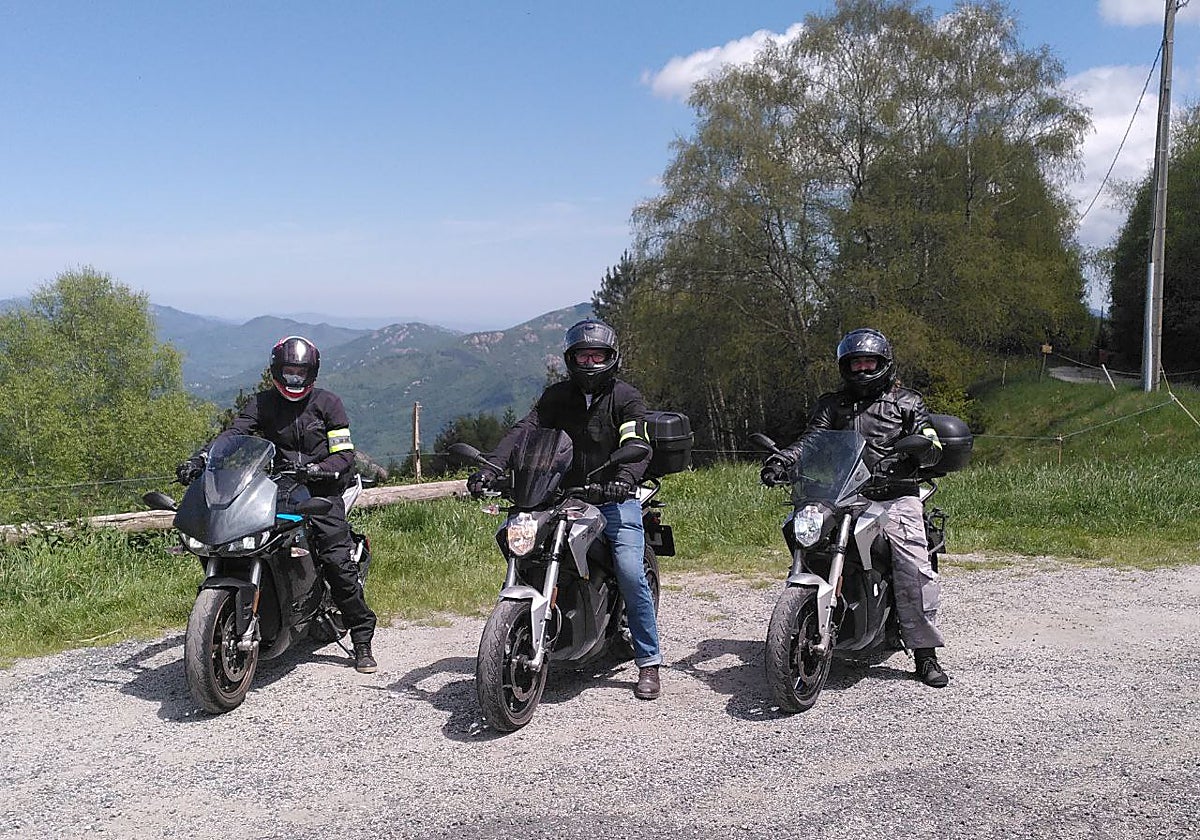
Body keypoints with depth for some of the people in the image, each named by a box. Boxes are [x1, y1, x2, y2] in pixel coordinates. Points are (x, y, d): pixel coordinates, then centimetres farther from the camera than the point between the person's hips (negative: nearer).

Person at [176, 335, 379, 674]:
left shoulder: (327, 402, 4)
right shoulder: (262, 403, 10)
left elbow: (344, 454, -1)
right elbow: (231, 433, -6)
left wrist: (316, 469, -21)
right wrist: (198, 459, -23)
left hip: (320, 488, -3)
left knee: (338, 561, -14)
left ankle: (362, 641, -5)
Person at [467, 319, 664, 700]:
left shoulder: (626, 397, 1)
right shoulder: (557, 396, 9)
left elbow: (637, 445, -14)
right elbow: (524, 429, -6)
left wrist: (626, 477, -37)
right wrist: (490, 465, -23)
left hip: (614, 498, -3)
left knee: (630, 573, -17)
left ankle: (649, 662, -4)